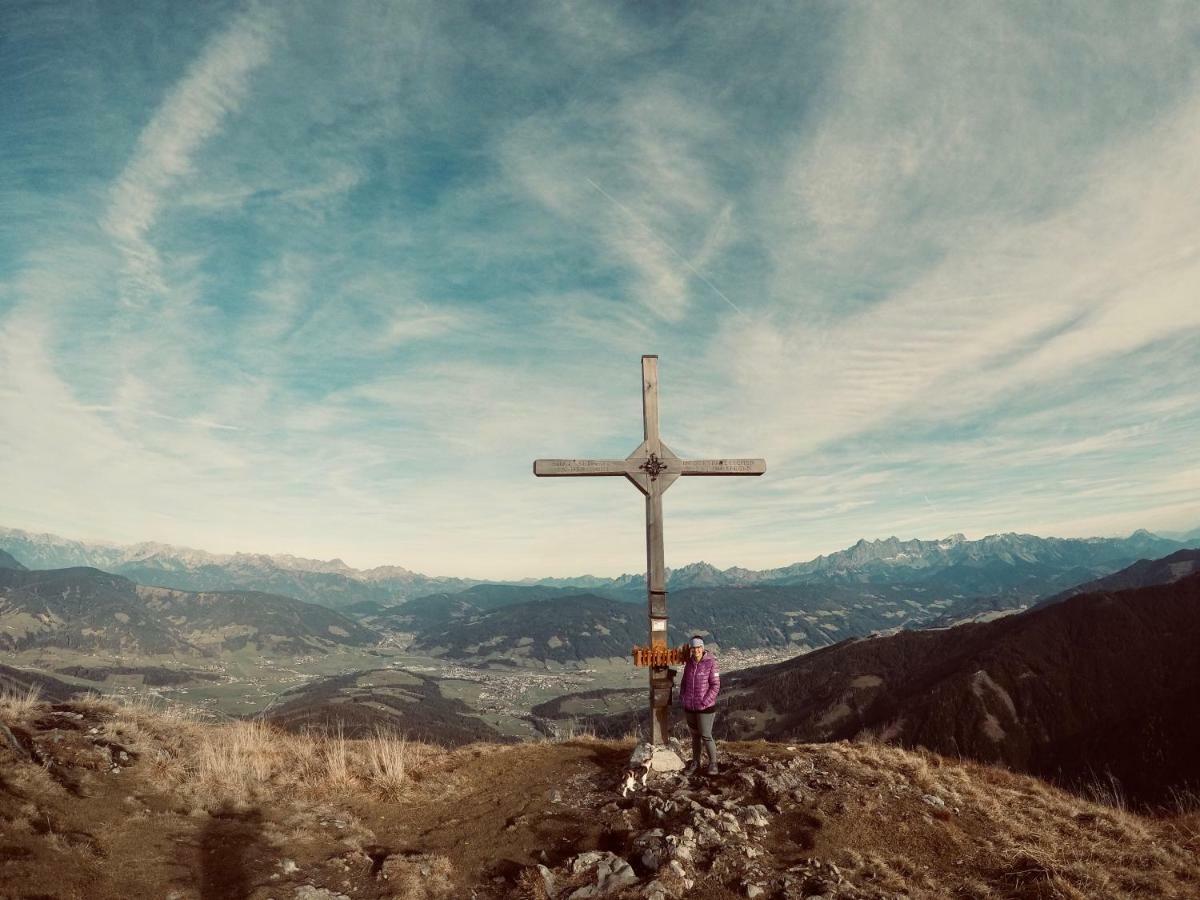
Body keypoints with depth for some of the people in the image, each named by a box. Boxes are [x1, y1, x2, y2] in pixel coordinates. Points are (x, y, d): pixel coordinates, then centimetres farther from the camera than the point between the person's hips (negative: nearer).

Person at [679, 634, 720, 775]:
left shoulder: (710, 663, -13)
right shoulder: (689, 663, 4)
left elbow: (715, 686, -12)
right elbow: (684, 682, 14)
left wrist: (705, 702, -16)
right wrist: (682, 698, 2)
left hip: (705, 707, -5)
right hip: (689, 707, 5)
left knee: (706, 736, 1)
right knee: (695, 735, 16)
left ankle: (713, 763, 20)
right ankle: (695, 763, 30)